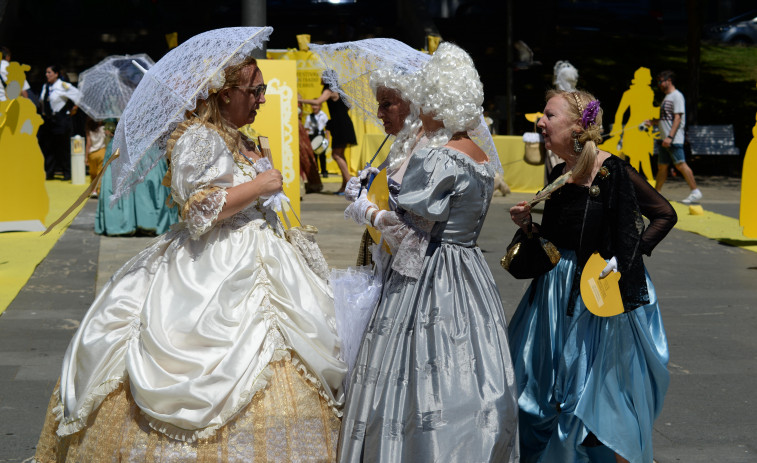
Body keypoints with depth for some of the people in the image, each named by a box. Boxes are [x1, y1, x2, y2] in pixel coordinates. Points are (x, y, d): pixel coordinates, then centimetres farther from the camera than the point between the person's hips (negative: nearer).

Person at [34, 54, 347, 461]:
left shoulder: (237, 139, 16)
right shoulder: (200, 138, -13)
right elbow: (201, 209, -21)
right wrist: (259, 186, -16)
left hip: (253, 266, 10)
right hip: (215, 272, -10)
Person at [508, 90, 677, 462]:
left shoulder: (614, 173, -15)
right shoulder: (559, 175, 5)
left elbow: (665, 214, -9)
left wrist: (626, 257, -17)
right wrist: (528, 225, -3)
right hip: (558, 289, 7)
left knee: (602, 393, 3)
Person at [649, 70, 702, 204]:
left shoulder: (677, 96, -8)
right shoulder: (666, 97, 21)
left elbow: (677, 118, -16)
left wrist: (670, 136, -23)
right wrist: (651, 122, 11)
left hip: (674, 140, -9)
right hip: (664, 139, 9)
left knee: (680, 164, -14)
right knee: (662, 166, 12)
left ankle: (695, 192, -14)